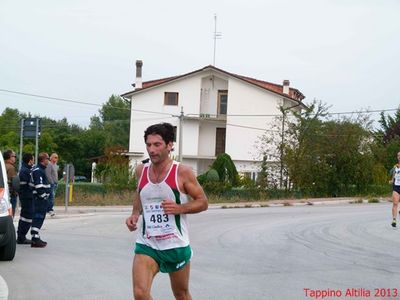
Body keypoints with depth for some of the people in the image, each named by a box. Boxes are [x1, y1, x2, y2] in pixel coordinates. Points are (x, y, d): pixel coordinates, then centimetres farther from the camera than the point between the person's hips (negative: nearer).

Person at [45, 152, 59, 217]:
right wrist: (52, 182, -17)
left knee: (52, 196, 8)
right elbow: (48, 175, -16)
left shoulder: (55, 165, 19)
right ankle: (50, 209, -16)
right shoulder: (49, 165, -10)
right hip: (51, 183, -9)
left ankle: (48, 209, 13)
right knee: (52, 196, -14)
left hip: (55, 183, 9)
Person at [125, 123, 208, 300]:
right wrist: (135, 215, 2)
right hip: (146, 245, 2)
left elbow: (203, 202, -4)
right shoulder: (141, 171, 0)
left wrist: (179, 208, -21)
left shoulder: (182, 172, -11)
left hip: (176, 245, -2)